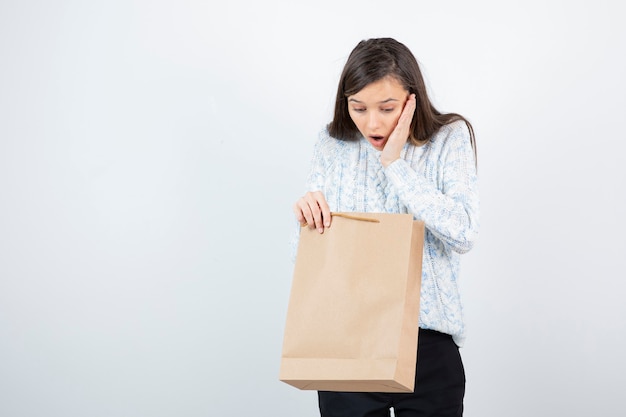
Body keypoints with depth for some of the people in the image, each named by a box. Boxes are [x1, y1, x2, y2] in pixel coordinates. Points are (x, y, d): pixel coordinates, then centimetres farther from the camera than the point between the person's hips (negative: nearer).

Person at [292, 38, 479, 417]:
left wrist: (394, 163, -15)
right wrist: (307, 213, -17)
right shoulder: (333, 144, 3)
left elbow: (464, 233, -16)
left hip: (428, 341, -1)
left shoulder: (449, 138, -3)